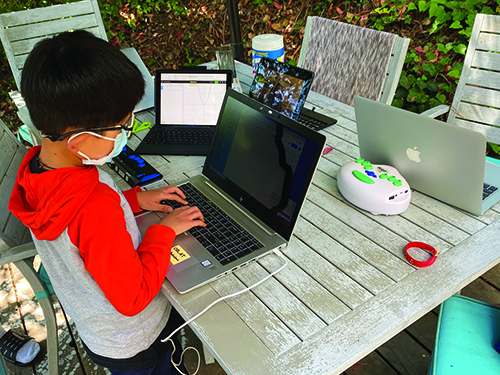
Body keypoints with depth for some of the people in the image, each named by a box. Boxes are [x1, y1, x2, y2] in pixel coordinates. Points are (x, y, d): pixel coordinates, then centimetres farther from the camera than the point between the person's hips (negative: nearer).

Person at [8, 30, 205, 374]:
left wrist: (134, 199, -2)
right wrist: (164, 230, -21)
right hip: (136, 346, -7)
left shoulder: (35, 168, -15)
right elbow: (133, 298, -29)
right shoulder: (97, 207, -43)